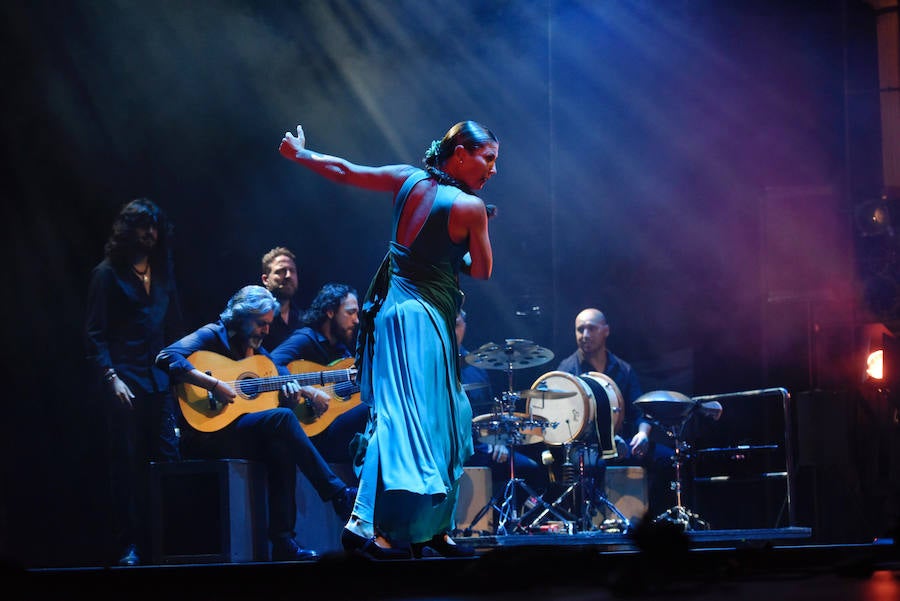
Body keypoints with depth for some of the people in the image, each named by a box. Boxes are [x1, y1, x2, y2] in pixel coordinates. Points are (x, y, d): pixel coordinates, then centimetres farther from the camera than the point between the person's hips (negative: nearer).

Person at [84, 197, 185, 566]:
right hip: (126, 381, -5)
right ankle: (129, 547, -4)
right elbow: (95, 334, -4)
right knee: (128, 464, -6)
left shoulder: (162, 273, 16)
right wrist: (111, 377, -15)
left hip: (160, 380, 5)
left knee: (168, 460, -2)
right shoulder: (108, 273, 1)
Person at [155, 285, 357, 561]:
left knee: (281, 450, -24)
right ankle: (340, 495, -21)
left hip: (243, 435, 7)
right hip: (206, 433, -7)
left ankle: (283, 542, -22)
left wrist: (294, 392, -5)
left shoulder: (257, 352, 19)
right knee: (281, 418, -25)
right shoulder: (213, 336, -4)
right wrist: (214, 384, -26)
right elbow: (167, 358, -21)